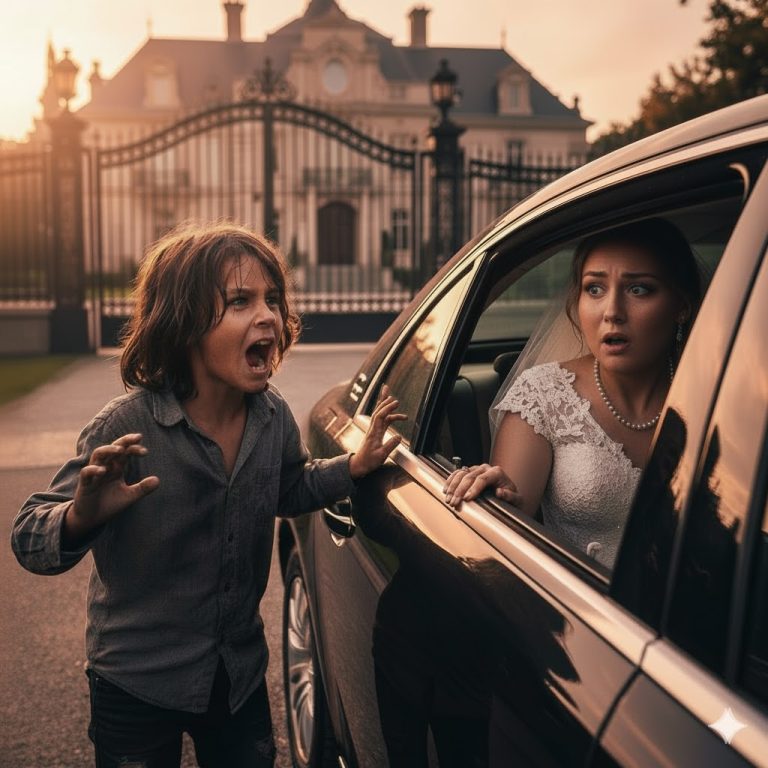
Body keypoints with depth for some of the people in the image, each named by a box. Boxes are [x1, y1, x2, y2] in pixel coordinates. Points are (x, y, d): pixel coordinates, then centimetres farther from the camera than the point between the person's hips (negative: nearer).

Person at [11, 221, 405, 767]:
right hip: (137, 686, -4)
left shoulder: (274, 418, -8)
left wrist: (354, 467, -3)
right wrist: (82, 517, -41)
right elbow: (30, 540, -20)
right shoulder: (126, 429, -25)